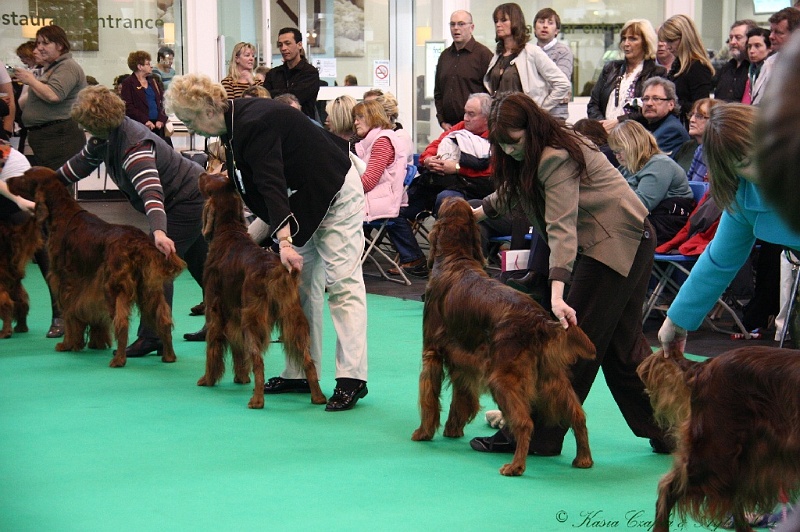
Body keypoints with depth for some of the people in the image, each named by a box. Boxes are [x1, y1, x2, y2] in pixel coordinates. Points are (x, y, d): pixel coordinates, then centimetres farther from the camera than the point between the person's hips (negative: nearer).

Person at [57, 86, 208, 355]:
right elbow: (83, 162, 14)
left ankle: (152, 336, -12)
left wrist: (159, 231, -63)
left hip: (188, 199, -11)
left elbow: (151, 191, -49)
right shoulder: (105, 138, -6)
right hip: (188, 195, 11)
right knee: (198, 262, 19)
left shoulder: (135, 146, -35)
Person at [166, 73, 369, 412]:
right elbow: (265, 185, 12)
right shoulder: (236, 122, 2)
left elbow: (272, 184, -37)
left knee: (343, 283, -12)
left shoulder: (254, 124, -27)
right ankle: (302, 374, 13)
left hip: (336, 195, -10)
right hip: (305, 200, 10)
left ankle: (352, 378, -15)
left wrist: (284, 241, -44)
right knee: (302, 284, 9)